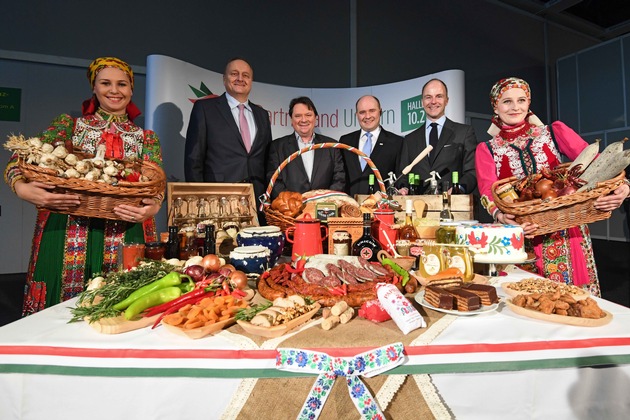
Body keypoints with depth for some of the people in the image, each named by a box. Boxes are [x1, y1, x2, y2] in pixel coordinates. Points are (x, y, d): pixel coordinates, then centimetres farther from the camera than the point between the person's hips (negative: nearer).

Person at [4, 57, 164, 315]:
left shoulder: (146, 138, 12)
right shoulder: (69, 125, 12)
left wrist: (153, 207, -22)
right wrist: (22, 188, -21)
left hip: (125, 237, 0)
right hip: (67, 237, 0)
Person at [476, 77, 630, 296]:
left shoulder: (554, 132, 7)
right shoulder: (487, 150, 5)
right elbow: (487, 189, -11)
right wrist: (500, 216, -32)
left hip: (566, 233, 1)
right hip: (520, 240, -1)